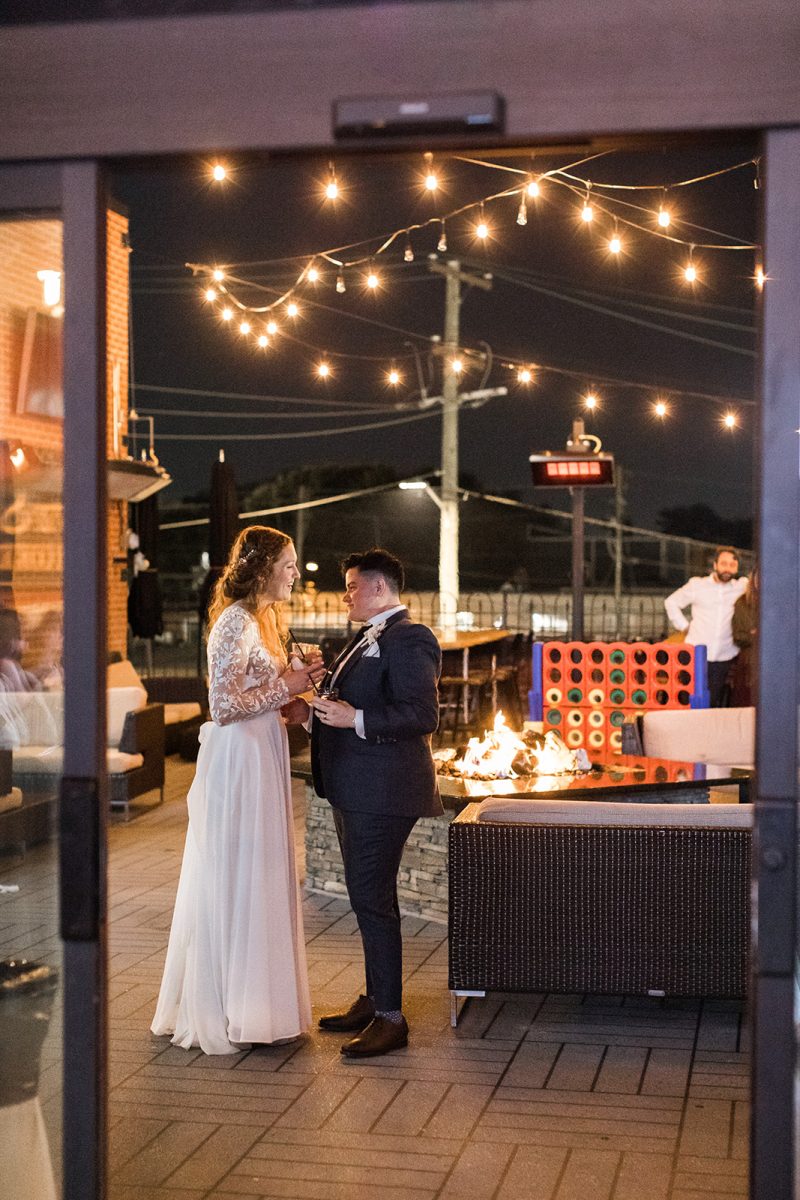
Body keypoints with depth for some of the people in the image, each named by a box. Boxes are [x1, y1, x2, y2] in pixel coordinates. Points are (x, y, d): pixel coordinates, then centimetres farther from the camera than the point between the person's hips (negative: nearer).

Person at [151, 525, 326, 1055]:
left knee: (259, 878, 14)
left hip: (262, 758, 10)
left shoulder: (263, 619, 14)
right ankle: (230, 1009, 9)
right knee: (237, 878, -1)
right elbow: (225, 704, -22)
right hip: (239, 759, -10)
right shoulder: (237, 622, -17)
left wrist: (297, 681, 5)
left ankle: (255, 1000, 24)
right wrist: (285, 686, -13)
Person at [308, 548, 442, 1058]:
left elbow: (423, 715, -24)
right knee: (368, 897, 17)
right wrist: (322, 710, 10)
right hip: (355, 790, 11)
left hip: (382, 791, -11)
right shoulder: (369, 639, 17)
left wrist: (355, 719, -24)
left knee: (372, 899, -8)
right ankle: (375, 1000, 28)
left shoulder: (408, 640, -15)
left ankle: (391, 1018, -1)